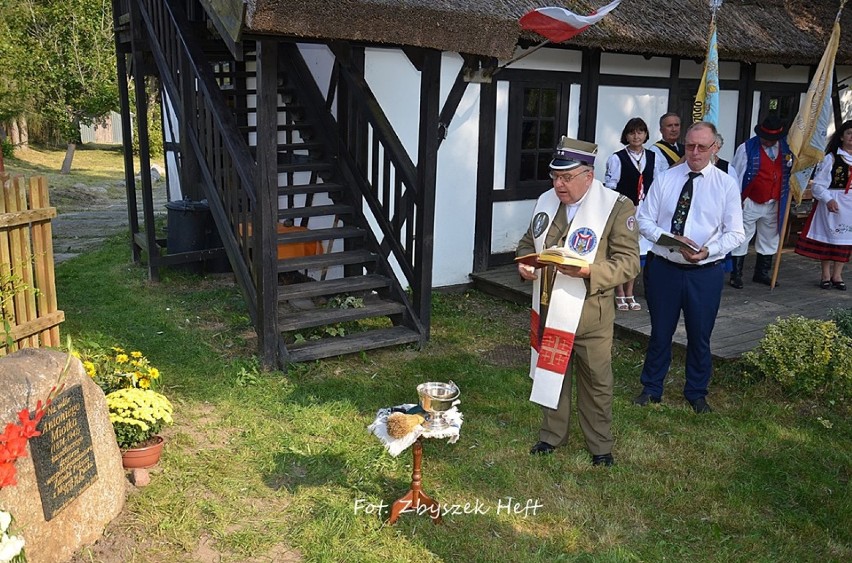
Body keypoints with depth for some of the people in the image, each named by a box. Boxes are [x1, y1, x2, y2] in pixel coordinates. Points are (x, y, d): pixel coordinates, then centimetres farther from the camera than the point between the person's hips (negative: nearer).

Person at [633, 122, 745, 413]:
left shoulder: (726, 184, -1)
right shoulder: (665, 179, 1)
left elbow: (735, 233, -3)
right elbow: (644, 220, 0)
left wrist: (709, 251, -21)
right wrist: (669, 239, -18)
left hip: (705, 272, 0)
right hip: (663, 267, 1)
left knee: (700, 336, 12)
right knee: (660, 333, 13)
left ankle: (696, 393, 33)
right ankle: (651, 389, 31)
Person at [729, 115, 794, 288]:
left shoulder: (786, 148, 3)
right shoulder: (747, 148, -11)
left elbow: (791, 170, 18)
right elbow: (736, 174, -9)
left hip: (773, 204, 5)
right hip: (750, 203, -5)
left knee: (769, 239, 14)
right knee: (742, 238, -1)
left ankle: (762, 273, 28)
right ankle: (736, 275, 8)